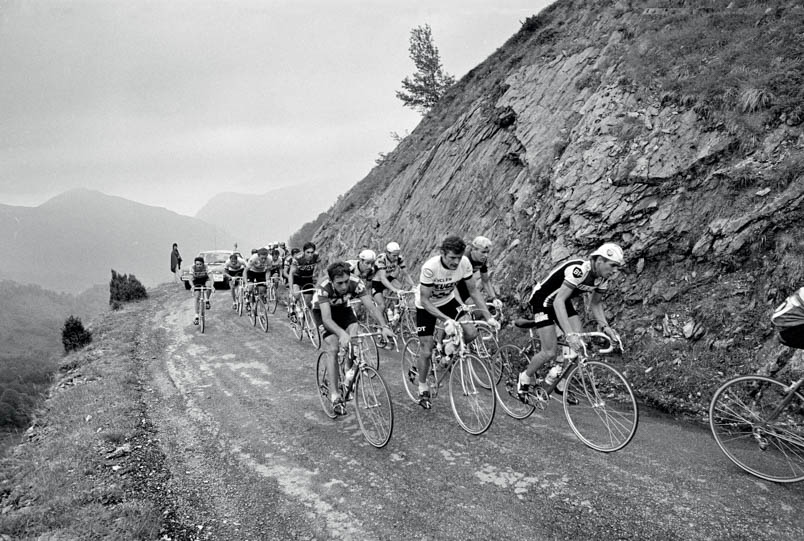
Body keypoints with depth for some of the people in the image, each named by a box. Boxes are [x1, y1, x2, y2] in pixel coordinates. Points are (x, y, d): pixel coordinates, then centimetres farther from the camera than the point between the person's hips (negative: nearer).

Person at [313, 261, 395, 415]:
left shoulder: (356, 283, -31)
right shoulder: (323, 288, -38)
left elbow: (371, 307, -35)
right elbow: (327, 319, -46)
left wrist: (384, 326, -51)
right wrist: (342, 333, -64)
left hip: (342, 308, 3)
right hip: (322, 311, -3)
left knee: (354, 330, -25)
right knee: (333, 348, -18)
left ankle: (349, 374, 0)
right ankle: (335, 396, -11)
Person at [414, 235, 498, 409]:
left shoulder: (464, 263, -23)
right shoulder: (430, 267, -35)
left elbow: (473, 291, -11)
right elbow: (425, 301, -29)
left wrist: (488, 317, -18)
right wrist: (447, 320, -38)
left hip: (448, 301, 4)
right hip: (427, 306, -4)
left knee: (471, 333, -16)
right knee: (426, 352, -4)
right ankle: (423, 389, 19)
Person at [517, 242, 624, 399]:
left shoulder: (602, 278, -10)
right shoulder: (579, 270, -35)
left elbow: (595, 304, 3)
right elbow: (558, 301, -42)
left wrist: (605, 326, -15)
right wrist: (570, 334, -49)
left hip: (563, 301, 7)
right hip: (543, 301, -7)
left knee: (580, 342, -10)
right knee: (550, 352, -10)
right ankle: (525, 378, 17)